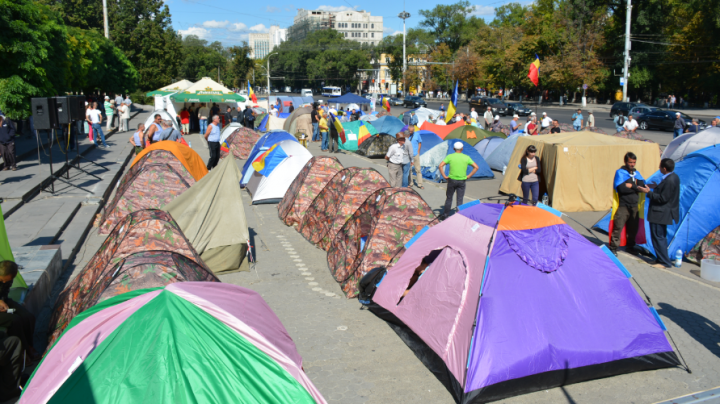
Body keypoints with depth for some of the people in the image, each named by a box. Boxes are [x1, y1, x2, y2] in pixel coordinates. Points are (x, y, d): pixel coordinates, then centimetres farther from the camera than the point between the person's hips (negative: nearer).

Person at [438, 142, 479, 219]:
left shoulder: (450, 156, -3)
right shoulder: (466, 157, 0)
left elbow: (440, 166, -11)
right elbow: (476, 167, -1)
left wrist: (444, 176, -4)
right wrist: (468, 176, 2)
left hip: (452, 180, 0)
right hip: (461, 181, 0)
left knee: (449, 198, 14)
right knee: (460, 200, 7)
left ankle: (445, 215, 20)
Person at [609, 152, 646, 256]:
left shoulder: (637, 173, 12)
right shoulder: (620, 172, -6)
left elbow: (643, 187, -2)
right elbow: (621, 188, -20)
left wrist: (631, 186, -15)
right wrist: (636, 187, -11)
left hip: (634, 206, 6)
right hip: (622, 205, -6)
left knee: (633, 228, 12)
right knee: (618, 227, -7)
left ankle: (630, 246, 26)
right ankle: (613, 247, 1)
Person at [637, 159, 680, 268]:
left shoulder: (669, 181, -25)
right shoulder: (674, 177, 8)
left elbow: (663, 198, -24)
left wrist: (649, 192, -20)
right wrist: (656, 187, 10)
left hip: (660, 213, -11)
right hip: (664, 213, 11)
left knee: (658, 237, -2)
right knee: (661, 236, 19)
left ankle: (665, 261, 4)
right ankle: (662, 259, 27)